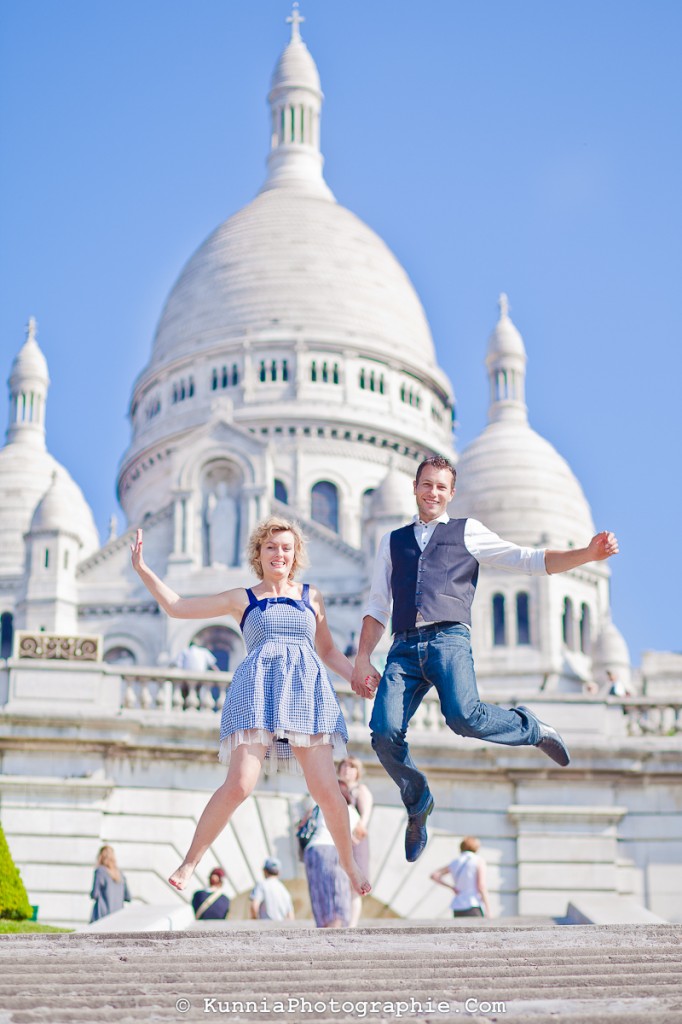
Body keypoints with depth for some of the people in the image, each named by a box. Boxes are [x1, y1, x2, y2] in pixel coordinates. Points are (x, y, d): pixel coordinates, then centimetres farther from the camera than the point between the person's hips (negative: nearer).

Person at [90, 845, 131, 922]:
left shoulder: (100, 871, -5)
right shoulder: (120, 873, 10)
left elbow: (94, 894, -9)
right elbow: (127, 897, 12)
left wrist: (92, 895, 11)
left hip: (102, 913, -5)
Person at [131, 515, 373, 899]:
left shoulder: (312, 597, 21)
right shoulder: (242, 599, 17)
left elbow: (329, 652, 27)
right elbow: (177, 606, 18)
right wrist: (143, 570, 12)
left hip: (308, 691, 2)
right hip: (257, 690, -1)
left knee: (326, 788, -8)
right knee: (239, 785, -18)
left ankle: (350, 863, 15)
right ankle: (189, 862, -4)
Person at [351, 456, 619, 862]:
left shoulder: (467, 532, 17)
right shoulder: (393, 541, 25)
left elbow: (529, 560, 10)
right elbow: (378, 607, 22)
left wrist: (590, 554, -3)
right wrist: (363, 659, 11)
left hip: (449, 638, -3)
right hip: (404, 647, 3)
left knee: (464, 715, -30)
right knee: (385, 732, -16)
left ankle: (532, 729, 2)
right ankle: (418, 803, 12)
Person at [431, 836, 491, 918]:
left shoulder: (455, 863, 13)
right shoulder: (479, 861, 0)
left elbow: (434, 876, 9)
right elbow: (481, 886, -8)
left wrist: (451, 887, 10)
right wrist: (488, 910, -8)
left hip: (457, 908, 6)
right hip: (473, 907, -6)